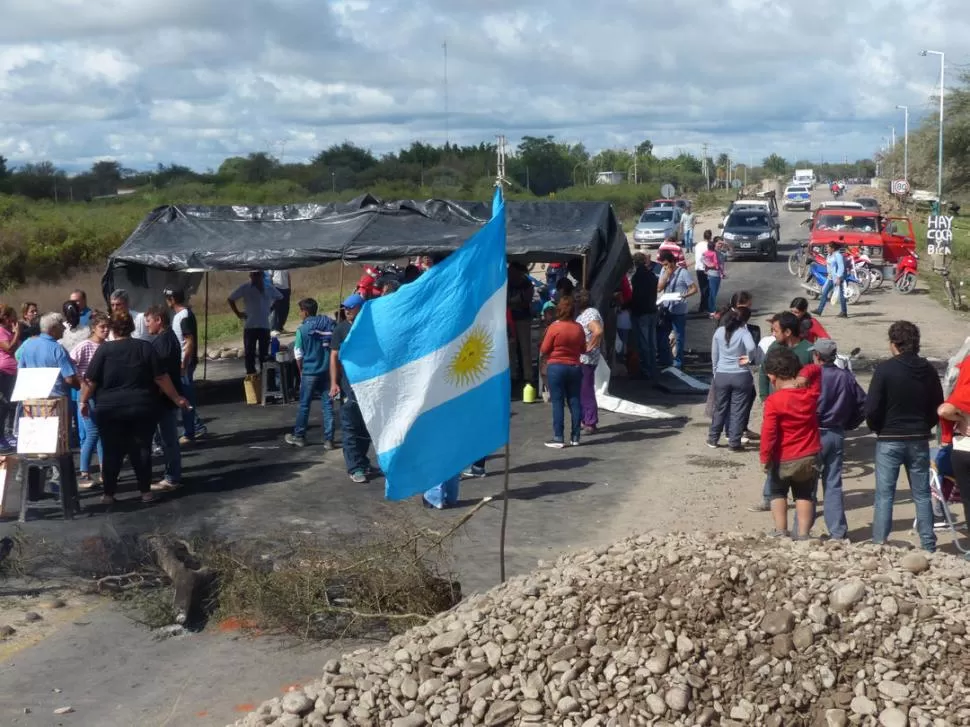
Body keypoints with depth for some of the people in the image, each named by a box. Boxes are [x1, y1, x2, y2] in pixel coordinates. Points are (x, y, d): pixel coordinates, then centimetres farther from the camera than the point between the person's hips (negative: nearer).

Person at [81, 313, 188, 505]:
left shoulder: (104, 349, -4)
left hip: (110, 409, -1)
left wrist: (84, 401, 8)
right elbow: (161, 377, -2)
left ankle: (109, 494, 11)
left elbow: (91, 380, -5)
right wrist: (176, 398, 6)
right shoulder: (145, 347, -1)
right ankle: (146, 491, 13)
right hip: (142, 408, 1)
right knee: (142, 449, 11)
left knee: (112, 451, 8)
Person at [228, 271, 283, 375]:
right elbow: (230, 299, 2)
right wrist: (237, 313, -2)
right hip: (250, 326, -2)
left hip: (265, 326, 2)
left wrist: (271, 310, 11)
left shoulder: (269, 289, 4)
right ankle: (251, 376, 7)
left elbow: (280, 298, 21)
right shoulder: (245, 288, -4)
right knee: (249, 353, 1)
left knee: (264, 354, 8)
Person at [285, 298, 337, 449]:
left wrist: (301, 371, 12)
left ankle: (299, 436, 17)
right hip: (327, 371, 3)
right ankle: (328, 439, 4)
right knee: (327, 405, 5)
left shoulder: (302, 329, -7)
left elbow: (299, 355, -3)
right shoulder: (330, 325, 2)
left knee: (304, 405, 9)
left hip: (310, 371, -3)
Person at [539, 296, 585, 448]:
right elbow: (583, 349, 9)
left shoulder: (554, 328, -13)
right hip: (575, 367, 4)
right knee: (574, 402, 9)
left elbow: (544, 350, -8)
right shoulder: (578, 328, 0)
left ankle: (558, 438, -2)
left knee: (558, 403, -1)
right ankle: (575, 437, 11)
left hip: (556, 367, -4)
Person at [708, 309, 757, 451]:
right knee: (738, 410, 4)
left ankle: (712, 439, 23)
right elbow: (751, 347, -27)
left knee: (720, 408, 15)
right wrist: (748, 358, -7)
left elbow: (714, 354, 7)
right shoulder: (743, 332, -8)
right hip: (741, 376, -3)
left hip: (722, 375, 3)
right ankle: (734, 443, 6)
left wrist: (716, 371, 19)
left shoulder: (719, 332, 1)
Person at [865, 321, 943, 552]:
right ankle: (928, 545, 14)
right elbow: (938, 406, 6)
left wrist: (878, 429, 3)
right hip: (919, 440, 4)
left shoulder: (885, 369, -13)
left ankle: (879, 543, 1)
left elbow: (872, 408, -15)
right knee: (922, 494, 12)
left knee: (884, 495, 2)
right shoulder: (928, 370, 1)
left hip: (889, 440, -4)